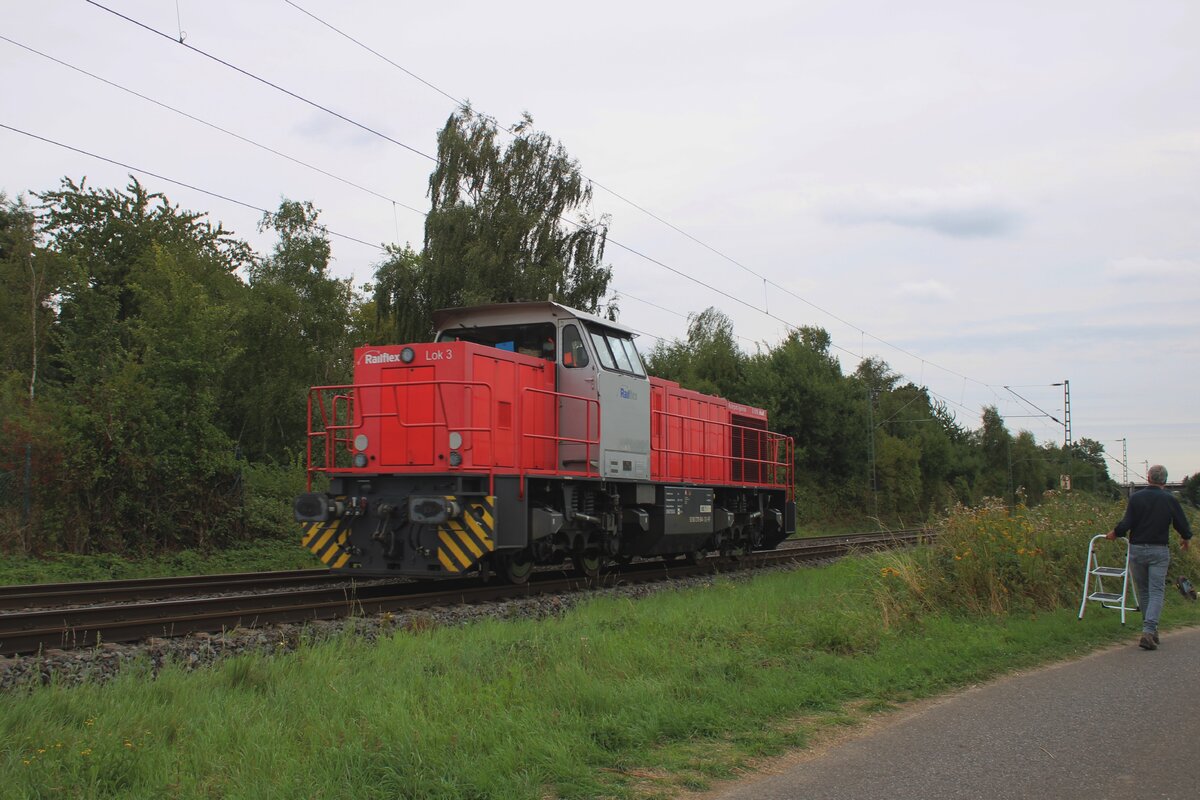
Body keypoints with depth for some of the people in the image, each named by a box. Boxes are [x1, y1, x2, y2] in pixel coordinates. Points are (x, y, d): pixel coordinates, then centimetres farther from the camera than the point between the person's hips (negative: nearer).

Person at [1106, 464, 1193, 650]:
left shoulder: (1136, 497, -4)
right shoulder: (1170, 500, -3)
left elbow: (1126, 524, -11)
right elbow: (1182, 525, 3)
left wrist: (1114, 534, 9)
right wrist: (1186, 539, 24)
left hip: (1137, 549, 1)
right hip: (1159, 551, -1)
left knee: (1143, 591, 14)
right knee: (1156, 592, -2)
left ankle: (1150, 630, 22)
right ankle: (1148, 632, -16)